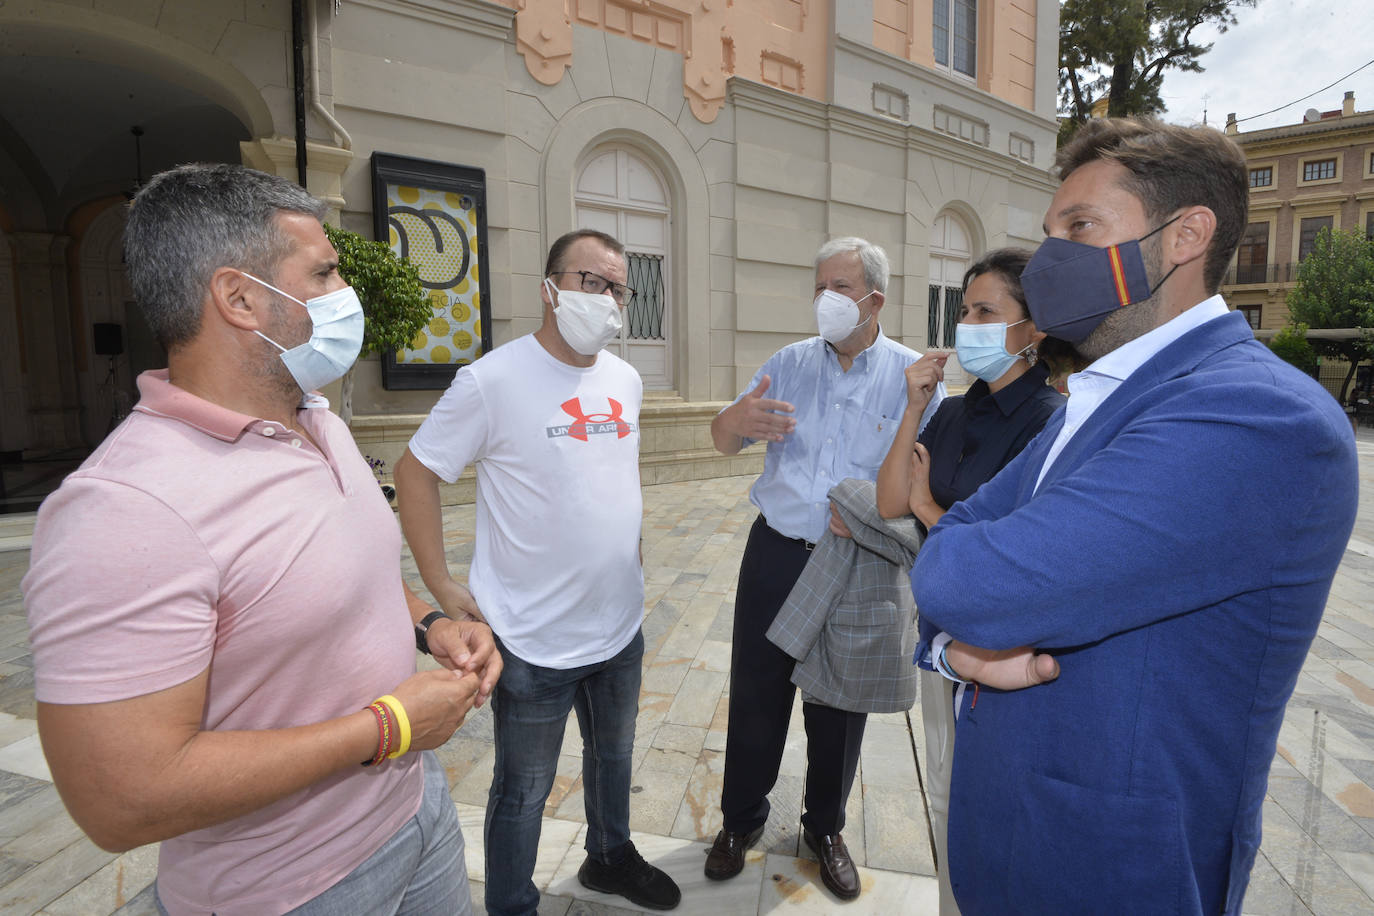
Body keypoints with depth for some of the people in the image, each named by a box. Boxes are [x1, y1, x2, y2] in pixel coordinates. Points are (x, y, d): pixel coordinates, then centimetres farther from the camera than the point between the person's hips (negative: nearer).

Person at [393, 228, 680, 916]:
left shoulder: (626, 380, 3)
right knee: (524, 790, 14)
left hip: (621, 626, 6)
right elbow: (414, 473, -11)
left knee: (613, 755, 27)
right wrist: (441, 588, -13)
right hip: (534, 641, -6)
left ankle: (610, 857, 53)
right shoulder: (492, 380, -17)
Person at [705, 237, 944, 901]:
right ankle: (742, 819, 35)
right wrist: (737, 419, -23)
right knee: (755, 692, 11)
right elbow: (722, 442, 1)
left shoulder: (912, 375, -3)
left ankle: (825, 827, 41)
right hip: (776, 553, 2)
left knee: (839, 704, 15)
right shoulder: (791, 363, 3)